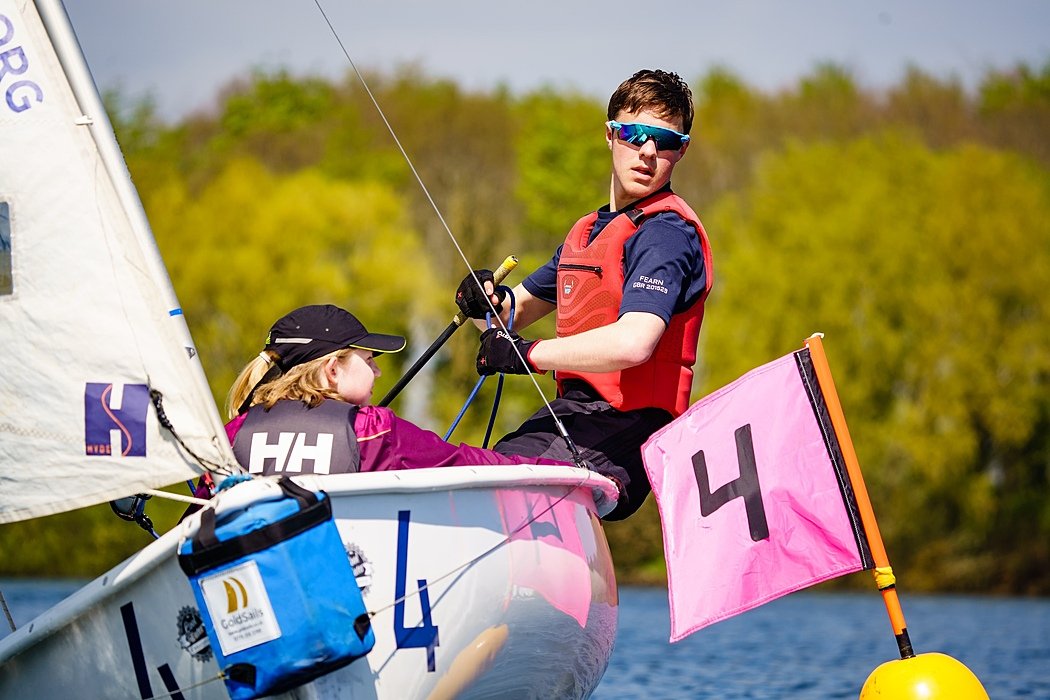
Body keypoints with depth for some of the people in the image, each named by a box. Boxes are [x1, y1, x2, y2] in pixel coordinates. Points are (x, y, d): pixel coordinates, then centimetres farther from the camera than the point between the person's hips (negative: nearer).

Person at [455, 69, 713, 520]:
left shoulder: (667, 232, -10)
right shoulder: (588, 230, 20)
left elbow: (633, 342, -26)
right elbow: (520, 308, 30)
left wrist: (526, 353, -15)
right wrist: (490, 301, 4)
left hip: (621, 429, -9)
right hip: (570, 415, 9)